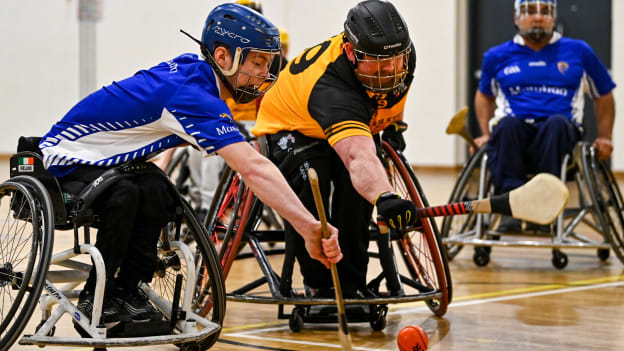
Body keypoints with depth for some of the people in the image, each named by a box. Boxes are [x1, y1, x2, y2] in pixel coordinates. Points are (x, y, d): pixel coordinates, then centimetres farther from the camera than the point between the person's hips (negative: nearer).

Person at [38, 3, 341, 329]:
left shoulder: (191, 67, -7)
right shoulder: (194, 97, -33)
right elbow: (254, 169, -40)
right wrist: (310, 227, -44)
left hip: (109, 160, 8)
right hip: (68, 160, -8)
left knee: (158, 193, -19)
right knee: (123, 194, -34)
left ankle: (128, 288, -4)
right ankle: (95, 297, -17)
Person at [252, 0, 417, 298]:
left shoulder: (402, 58, -25)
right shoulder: (332, 89, -47)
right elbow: (358, 154, -64)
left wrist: (393, 122, 11)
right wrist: (385, 198, -80)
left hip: (360, 123, 5)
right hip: (290, 127, -5)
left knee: (357, 190, -23)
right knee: (309, 189, -33)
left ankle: (351, 285, -7)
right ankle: (318, 286, -14)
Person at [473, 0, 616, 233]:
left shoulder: (578, 52, 15)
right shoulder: (498, 56, 17)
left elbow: (603, 95, 23)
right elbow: (485, 95, 32)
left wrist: (604, 138, 12)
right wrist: (486, 134, 17)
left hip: (559, 134, -1)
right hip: (515, 132, 1)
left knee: (556, 123, -37)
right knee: (506, 124, -36)